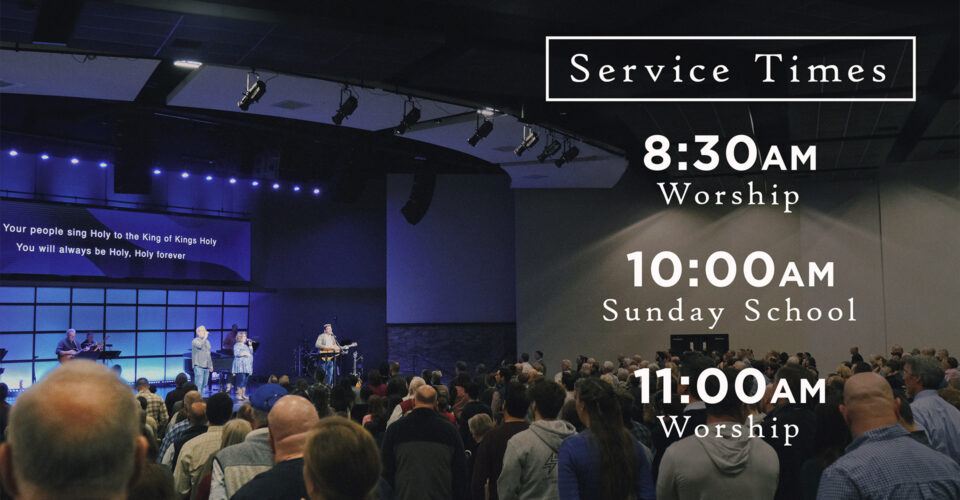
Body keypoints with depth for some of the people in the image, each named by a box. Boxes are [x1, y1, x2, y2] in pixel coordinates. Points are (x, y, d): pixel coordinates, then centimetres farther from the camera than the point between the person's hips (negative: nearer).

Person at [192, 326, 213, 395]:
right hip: (198, 366, -7)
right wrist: (205, 337, -19)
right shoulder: (195, 340, -3)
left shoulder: (207, 342, 19)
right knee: (199, 384, -12)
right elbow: (200, 345, -27)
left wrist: (211, 365, 22)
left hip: (206, 367, 7)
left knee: (204, 385, 8)